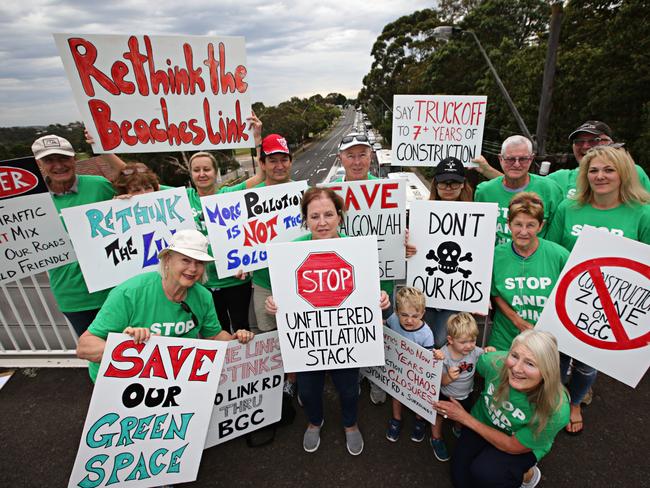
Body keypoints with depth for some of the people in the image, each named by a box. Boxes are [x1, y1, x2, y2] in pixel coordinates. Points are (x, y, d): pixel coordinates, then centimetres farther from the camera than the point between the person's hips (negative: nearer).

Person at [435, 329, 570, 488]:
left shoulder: (556, 410, -35)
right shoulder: (496, 362, -31)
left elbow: (512, 446, -21)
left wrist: (465, 418, -19)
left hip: (522, 447, -2)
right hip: (483, 420, 2)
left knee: (482, 473, -25)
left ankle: (528, 474, 4)